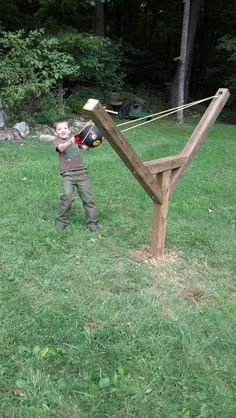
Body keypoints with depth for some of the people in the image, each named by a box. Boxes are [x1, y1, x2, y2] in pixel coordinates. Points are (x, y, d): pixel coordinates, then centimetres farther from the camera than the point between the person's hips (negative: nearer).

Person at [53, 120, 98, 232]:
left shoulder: (75, 139, 20)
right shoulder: (57, 141, 9)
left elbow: (85, 147, 5)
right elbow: (61, 148, -14)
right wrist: (70, 141, -34)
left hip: (81, 172, 3)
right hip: (67, 173, -3)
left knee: (88, 197, -4)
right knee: (67, 195, -22)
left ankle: (92, 222, 9)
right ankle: (61, 221, -3)